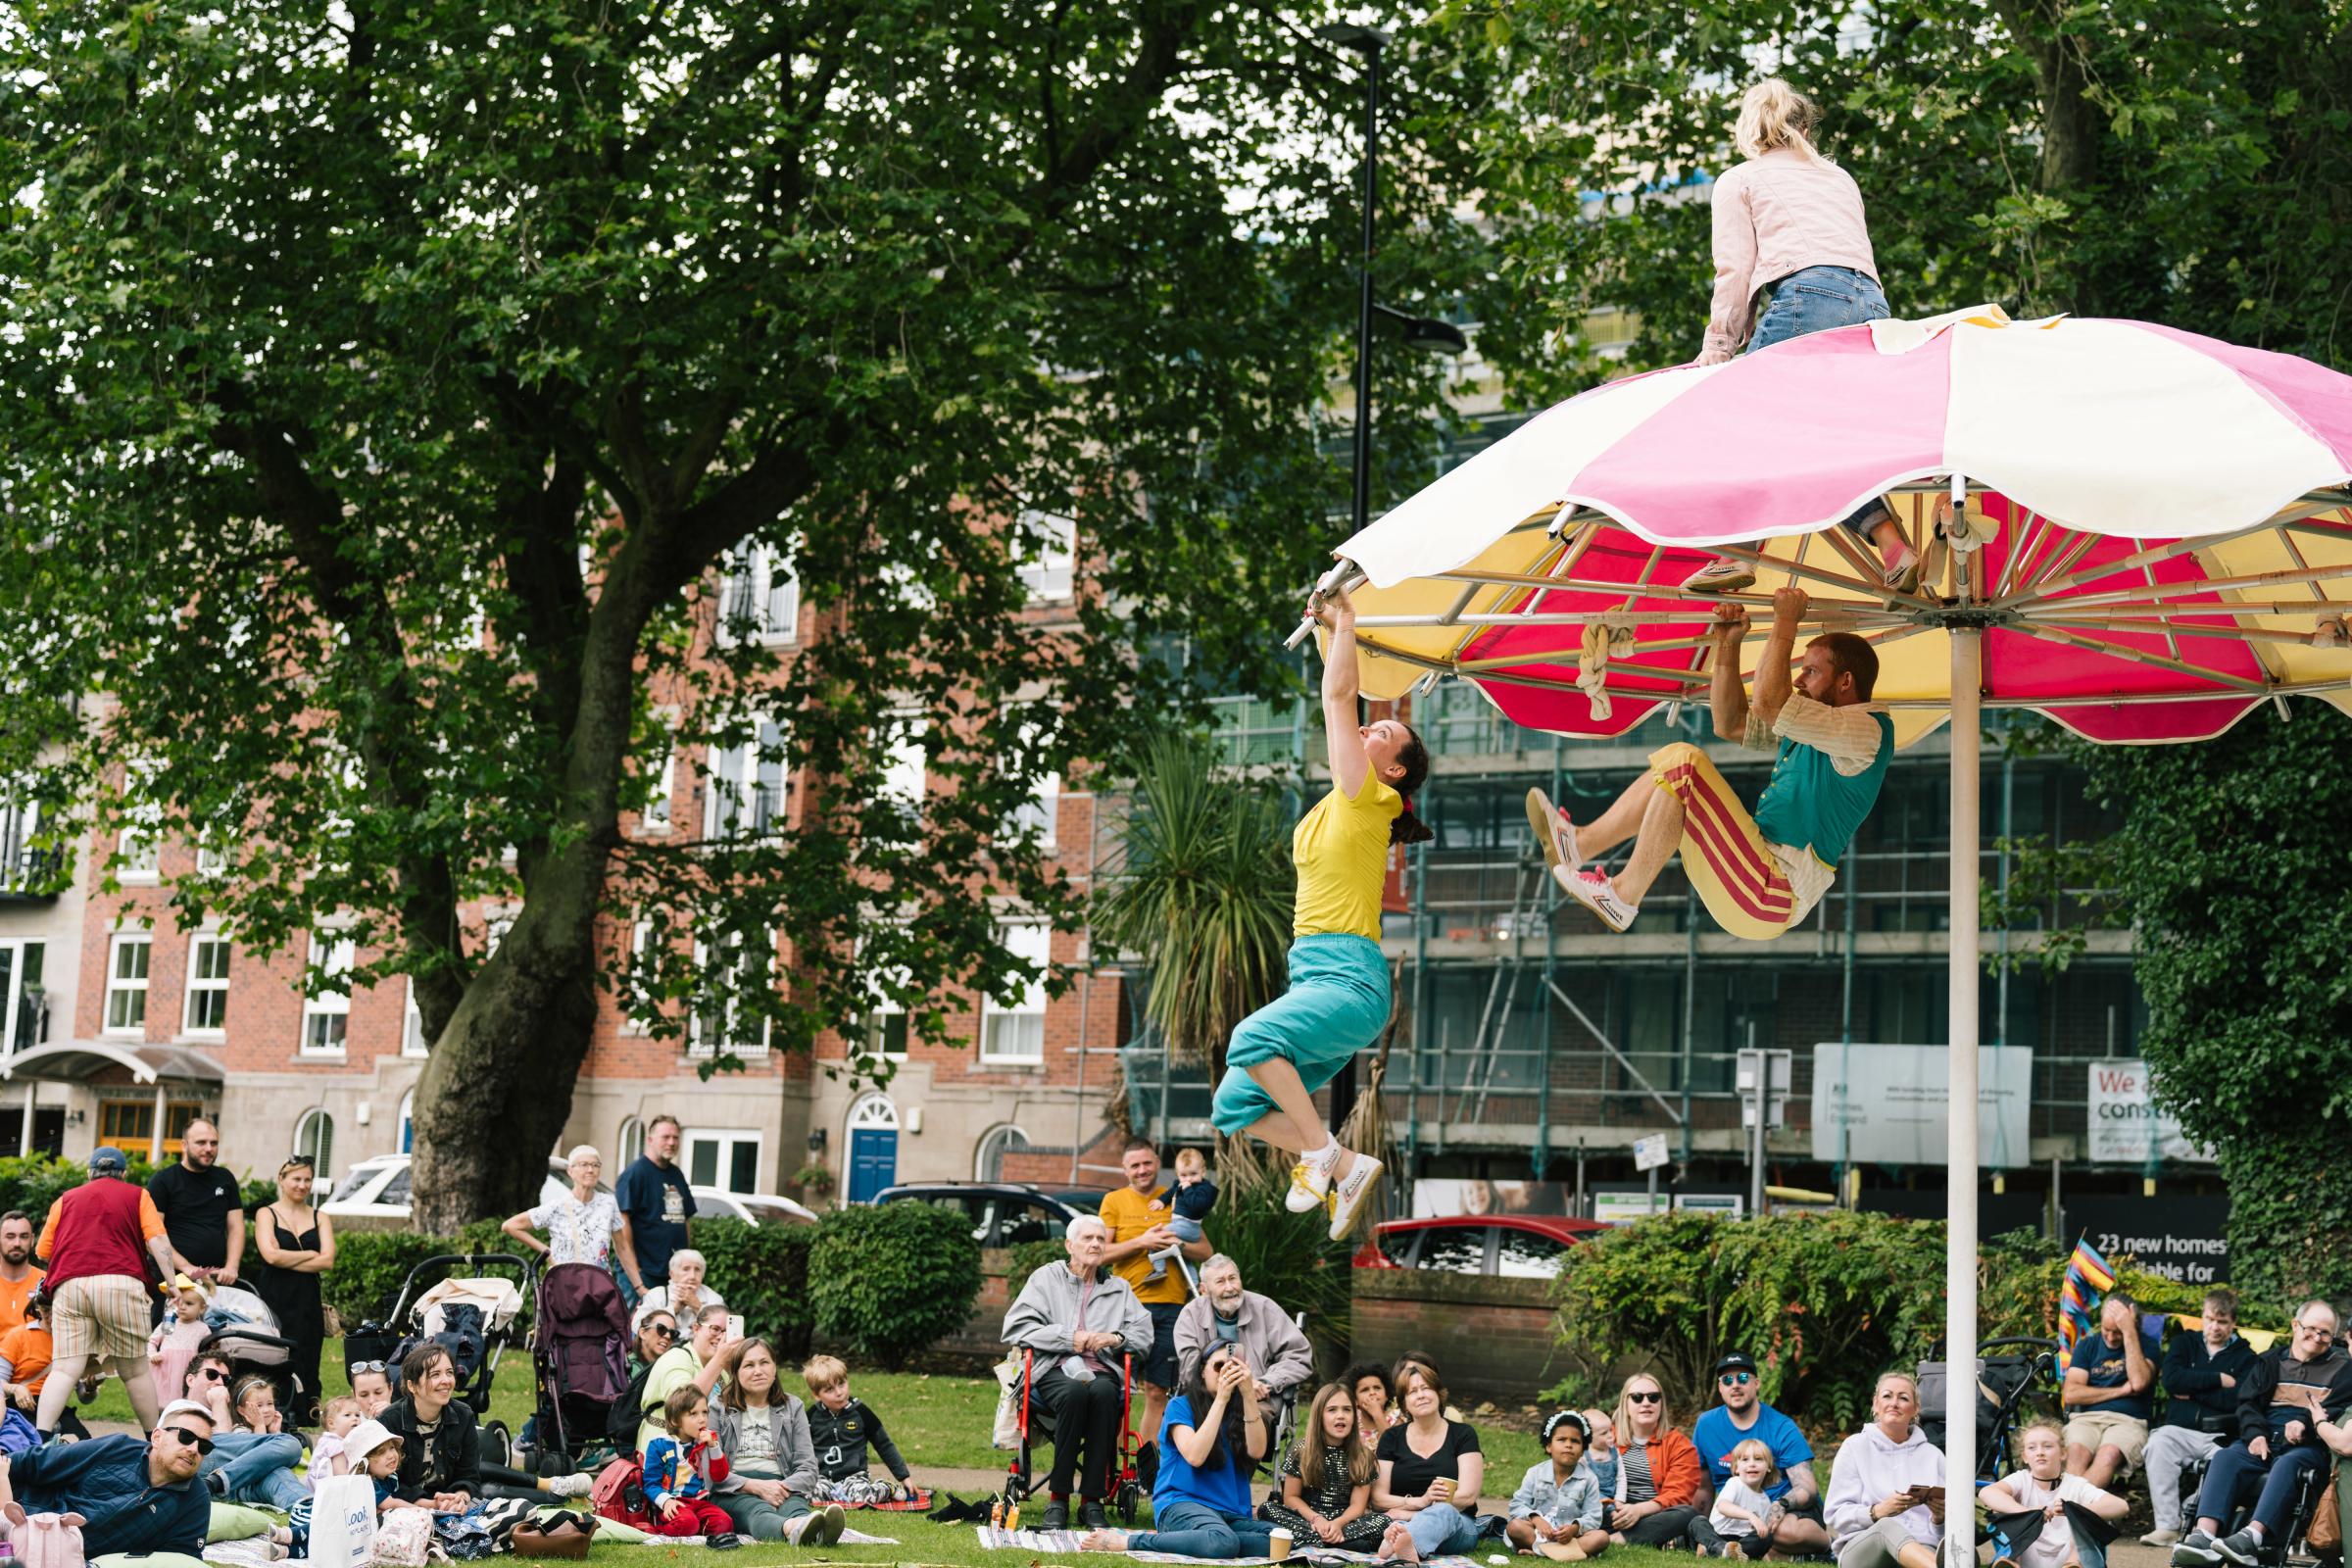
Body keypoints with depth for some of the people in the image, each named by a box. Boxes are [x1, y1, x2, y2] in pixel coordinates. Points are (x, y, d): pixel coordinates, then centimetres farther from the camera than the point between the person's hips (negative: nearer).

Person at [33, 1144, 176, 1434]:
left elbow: (42, 1252, 20)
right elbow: (157, 1242, 2)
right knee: (134, 1371, 8)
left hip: (68, 1287, 1)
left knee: (65, 1370, -5)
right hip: (120, 1282, -1)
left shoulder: (66, 1198, 23)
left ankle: (40, 1439, -20)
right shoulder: (137, 1196, 18)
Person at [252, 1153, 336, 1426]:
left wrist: (288, 1260, -8)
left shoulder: (319, 1217, 13)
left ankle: (306, 1422, 0)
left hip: (308, 1301, 3)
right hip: (274, 1300, -3)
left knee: (307, 1364, -1)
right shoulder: (266, 1214, 6)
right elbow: (271, 1255, -10)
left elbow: (328, 1260, -1)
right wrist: (310, 1255, -3)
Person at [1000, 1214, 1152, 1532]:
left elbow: (1144, 1335, 15)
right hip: (1053, 1371, -2)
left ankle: (1092, 1500, -34)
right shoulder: (1046, 1278, 16)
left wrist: (1116, 1338, -6)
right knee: (1074, 1393, -39)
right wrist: (1069, 1338, -5)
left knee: (1104, 1393, -36)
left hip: (1102, 1372, 2)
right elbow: (1016, 1328, 3)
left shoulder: (1119, 1288, 25)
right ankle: (1057, 1499, -32)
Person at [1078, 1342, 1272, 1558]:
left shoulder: (1237, 1411, 15)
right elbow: (1194, 1456, -14)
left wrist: (1249, 1396, -12)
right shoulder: (1181, 1406, 3)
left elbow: (1256, 1452, -3)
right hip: (1182, 1502, -6)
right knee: (1223, 1542, -41)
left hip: (1231, 1512, 6)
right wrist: (1221, 1399, -14)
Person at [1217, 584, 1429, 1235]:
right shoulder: (1341, 804, 18)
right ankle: (1348, 1169, 6)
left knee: (1253, 1038, -33)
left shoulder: (1367, 798, -3)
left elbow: (1337, 696, -6)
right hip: (1315, 975, 9)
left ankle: (1322, 1150, -17)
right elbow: (1341, 701, 25)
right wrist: (1334, 630, 23)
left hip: (1349, 979, -9)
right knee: (1235, 1107, 1)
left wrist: (1346, 624, 2)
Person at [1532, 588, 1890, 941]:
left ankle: (1622, 898, -14)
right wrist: (1728, 646, 15)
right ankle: (1578, 844, 3)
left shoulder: (1867, 730, -9)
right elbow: (1730, 724, 24)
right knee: (1678, 758, 13)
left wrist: (1785, 621, -12)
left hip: (1767, 897, -10)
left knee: (1684, 767, -19)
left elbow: (1768, 703, -21)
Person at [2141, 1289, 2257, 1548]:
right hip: (2179, 1430, 1)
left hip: (2221, 1436, -1)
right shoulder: (2184, 1342, 21)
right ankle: (2167, 1527, -34)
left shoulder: (2245, 1356, 15)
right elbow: (2170, 1379, 1)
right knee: (2159, 1442, -33)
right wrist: (2219, 1380, -1)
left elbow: (2237, 1399, -3)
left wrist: (2190, 1390, 1)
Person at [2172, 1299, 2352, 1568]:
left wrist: (2306, 1423, -16)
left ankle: (2252, 1536, -54)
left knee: (2287, 1464, -37)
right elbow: (2248, 1402, 14)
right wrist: (2255, 1434, -7)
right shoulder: (2270, 1361, 22)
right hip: (2264, 1441, 3)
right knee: (2225, 1458, -28)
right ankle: (2203, 1536, -47)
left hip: (2308, 1446, -3)